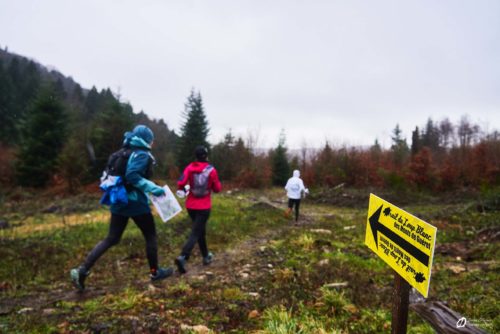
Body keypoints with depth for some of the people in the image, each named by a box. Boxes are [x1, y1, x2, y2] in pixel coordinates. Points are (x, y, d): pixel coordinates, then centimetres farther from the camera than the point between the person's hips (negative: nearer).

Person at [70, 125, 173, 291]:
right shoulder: (142, 154, -12)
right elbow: (132, 175, -27)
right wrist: (153, 188, -25)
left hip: (119, 201, 8)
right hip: (136, 203, -8)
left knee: (111, 239, 11)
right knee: (151, 236, 10)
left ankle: (82, 270, 3)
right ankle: (155, 272, 22)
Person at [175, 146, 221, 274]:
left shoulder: (190, 167, -2)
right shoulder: (211, 170, -8)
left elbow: (180, 183, -14)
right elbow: (217, 189, -2)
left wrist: (181, 190, 7)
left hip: (191, 206, 4)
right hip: (204, 207, -4)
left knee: (200, 230, 21)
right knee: (195, 233, -4)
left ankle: (206, 256, 33)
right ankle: (183, 257, -23)